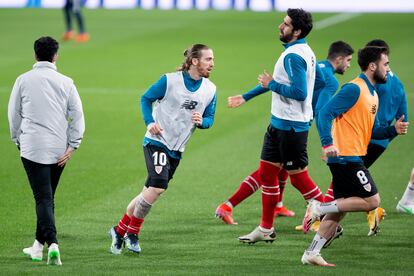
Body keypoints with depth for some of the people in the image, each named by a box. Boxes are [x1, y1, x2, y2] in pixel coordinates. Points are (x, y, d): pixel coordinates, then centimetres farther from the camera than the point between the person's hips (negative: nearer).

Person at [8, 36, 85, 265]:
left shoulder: (23, 81, 0)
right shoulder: (66, 82, 2)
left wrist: (18, 141, 18)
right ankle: (39, 245, 25)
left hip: (32, 148, -2)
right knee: (47, 197, 17)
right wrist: (72, 146, -1)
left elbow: (14, 115, 6)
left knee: (43, 197, -7)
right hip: (59, 149, 2)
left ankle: (52, 243, -26)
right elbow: (77, 115, -2)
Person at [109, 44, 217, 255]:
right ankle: (132, 232, -6)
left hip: (177, 149, 6)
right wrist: (150, 122, -15)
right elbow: (146, 98, 0)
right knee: (158, 187, -23)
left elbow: (209, 119, 11)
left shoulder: (210, 90, 2)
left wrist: (201, 121, -13)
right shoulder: (170, 81, -11)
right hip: (156, 141, -6)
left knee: (151, 191, 10)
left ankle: (120, 230, 25)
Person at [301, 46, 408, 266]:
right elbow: (325, 113, -19)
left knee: (341, 208, 10)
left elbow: (372, 131, 22)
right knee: (371, 200, -10)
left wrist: (393, 130, 4)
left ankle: (311, 254, 11)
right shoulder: (354, 89, -13)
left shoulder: (372, 94, 17)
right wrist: (328, 144, -29)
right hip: (345, 157, -10)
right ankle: (319, 208, -9)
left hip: (351, 159, 10)